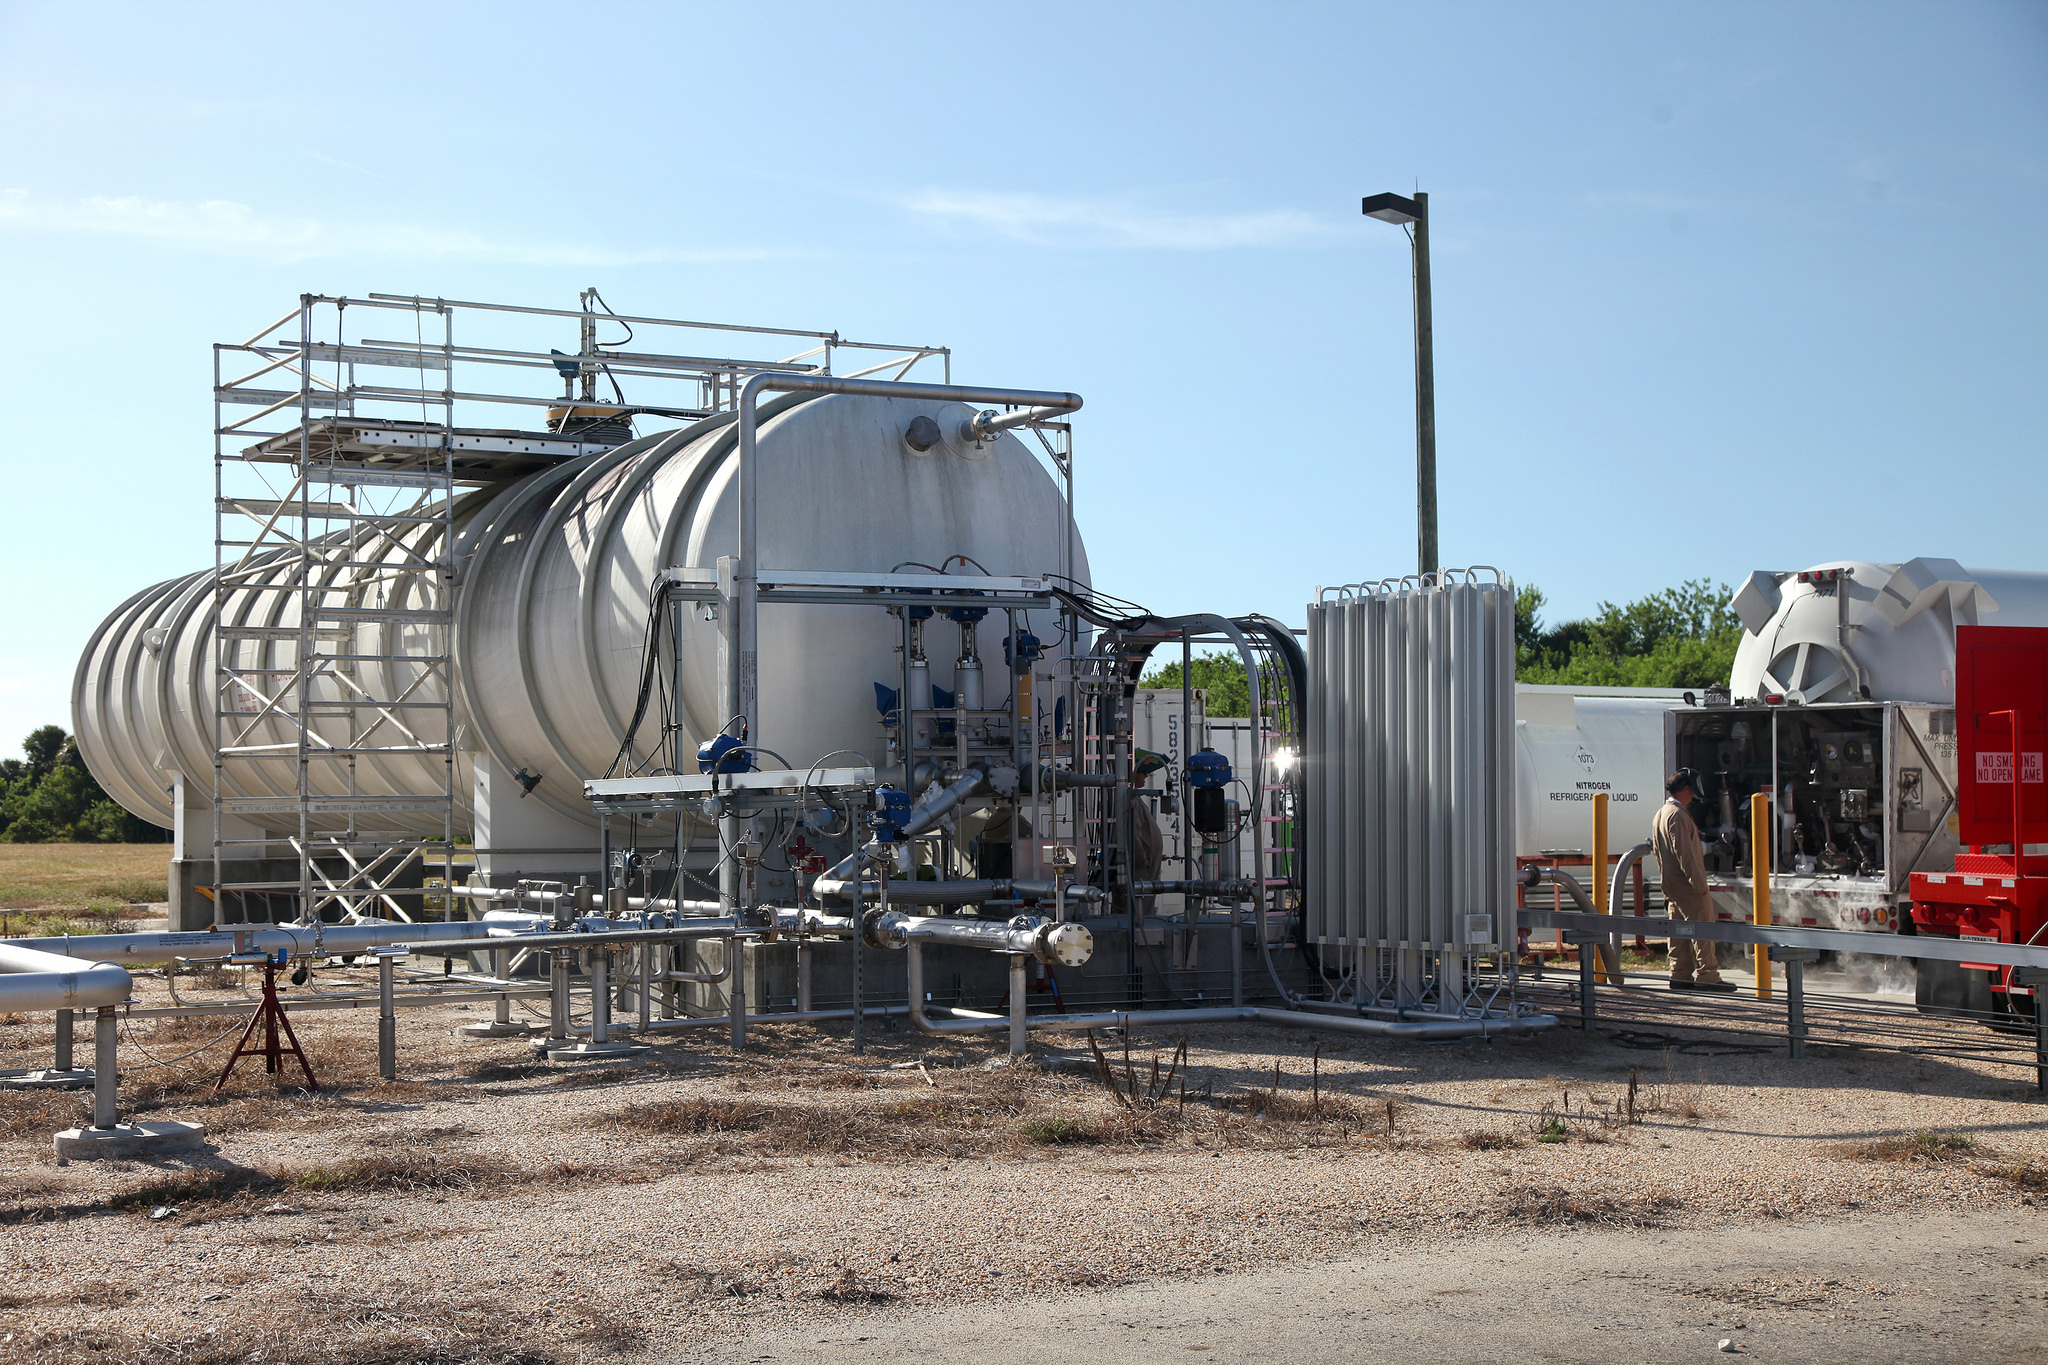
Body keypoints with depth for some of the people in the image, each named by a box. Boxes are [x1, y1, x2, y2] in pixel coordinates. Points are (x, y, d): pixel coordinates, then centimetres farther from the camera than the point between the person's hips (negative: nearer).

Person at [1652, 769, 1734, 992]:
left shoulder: (1660, 814, 15)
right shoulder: (1678, 815, -17)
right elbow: (1685, 853, -22)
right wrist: (1699, 883, -20)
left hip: (1672, 887, 10)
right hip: (1688, 885, -10)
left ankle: (1680, 976, 12)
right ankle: (1706, 976, -6)